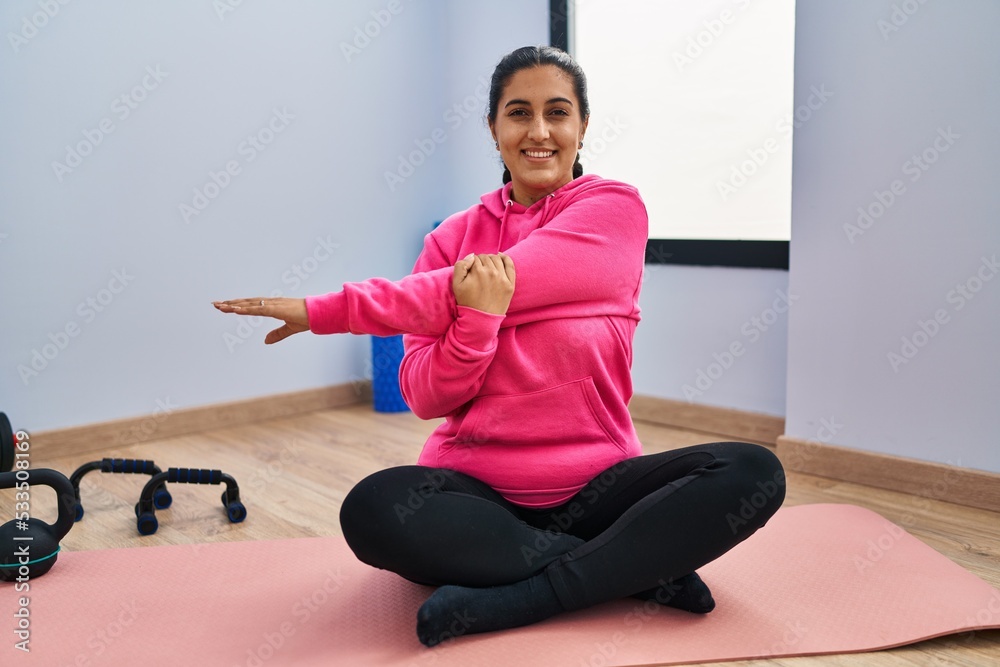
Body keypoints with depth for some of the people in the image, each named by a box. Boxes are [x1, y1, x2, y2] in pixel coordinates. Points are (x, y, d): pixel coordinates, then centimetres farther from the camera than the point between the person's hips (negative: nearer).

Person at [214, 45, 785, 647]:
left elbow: (505, 281, -16)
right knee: (372, 509, -29)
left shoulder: (615, 208, -2)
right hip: (478, 492, 1)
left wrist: (324, 311, -12)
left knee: (753, 472, -23)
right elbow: (424, 399, -2)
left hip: (596, 486, -1)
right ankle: (644, 568, -16)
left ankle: (497, 604, -23)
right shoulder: (455, 238, 4)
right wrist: (475, 320, -24)